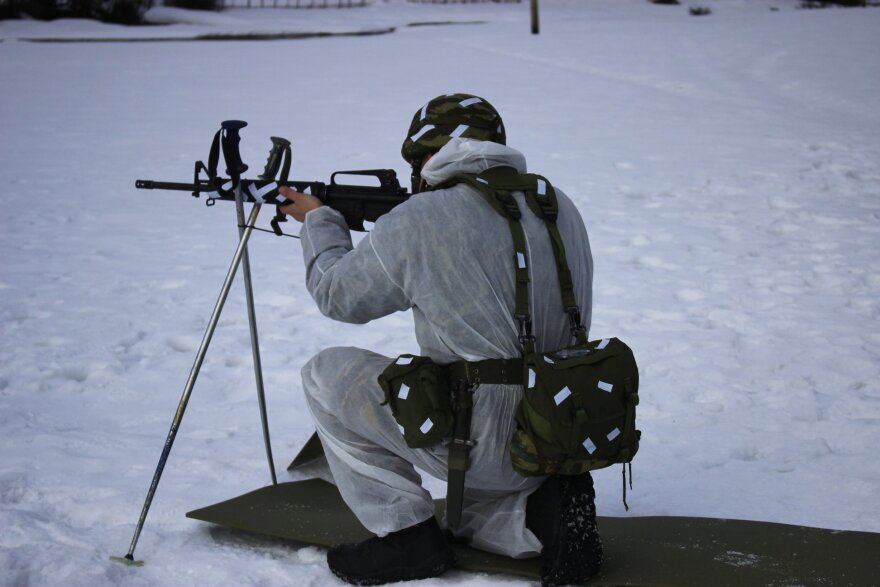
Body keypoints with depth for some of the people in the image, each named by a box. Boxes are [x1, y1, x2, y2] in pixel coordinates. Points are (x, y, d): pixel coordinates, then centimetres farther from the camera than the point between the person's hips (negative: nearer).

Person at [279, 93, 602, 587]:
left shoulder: (416, 223, -13)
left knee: (327, 374, 10)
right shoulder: (561, 207, 7)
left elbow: (337, 296, 4)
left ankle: (406, 534, 11)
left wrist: (319, 221, 22)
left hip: (483, 447, -7)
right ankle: (544, 509, 5)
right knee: (466, 515, 36)